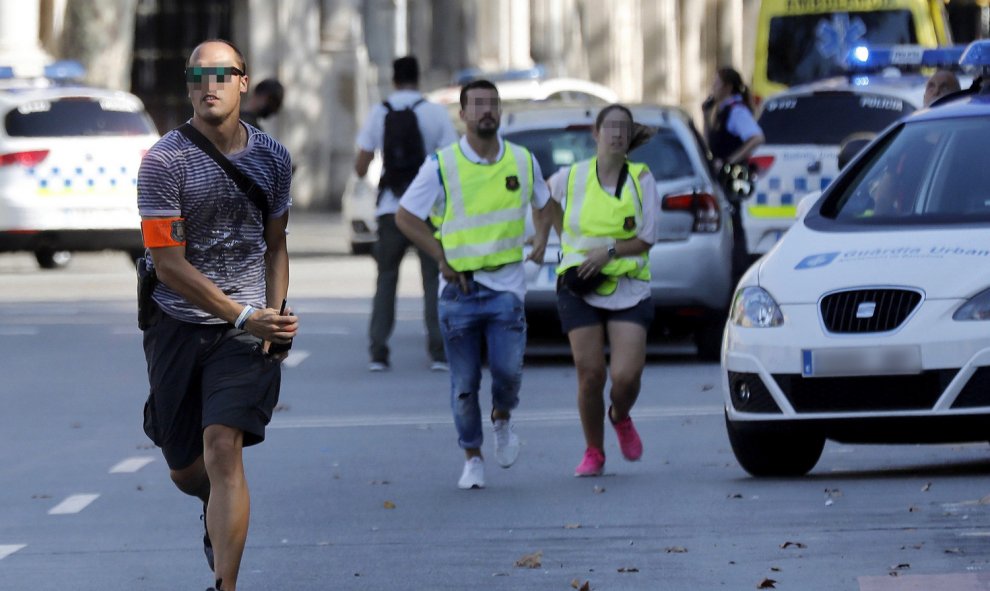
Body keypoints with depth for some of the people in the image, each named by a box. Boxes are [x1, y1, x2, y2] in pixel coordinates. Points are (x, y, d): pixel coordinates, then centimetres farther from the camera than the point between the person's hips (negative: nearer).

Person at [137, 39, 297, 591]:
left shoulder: (272, 156, 5)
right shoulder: (164, 161, -10)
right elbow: (169, 263, -12)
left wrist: (275, 316, 7)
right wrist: (244, 316, -17)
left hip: (247, 328, 1)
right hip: (179, 323, 0)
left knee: (223, 448, -17)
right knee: (184, 469, 10)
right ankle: (221, 509, 47)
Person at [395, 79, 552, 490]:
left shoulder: (522, 161, 5)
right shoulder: (442, 166, -5)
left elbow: (543, 202, 25)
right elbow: (405, 216, 1)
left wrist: (541, 238, 8)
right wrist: (443, 259, -3)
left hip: (506, 285, 1)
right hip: (460, 287, -1)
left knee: (507, 369, -14)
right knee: (464, 383, 1)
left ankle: (503, 419, 19)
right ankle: (472, 459, 17)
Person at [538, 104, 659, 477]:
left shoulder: (641, 179, 0)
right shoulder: (571, 178, 1)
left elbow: (647, 238, -3)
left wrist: (609, 251, -16)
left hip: (628, 289, 0)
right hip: (580, 291, 1)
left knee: (626, 375, -12)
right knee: (591, 375, -5)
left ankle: (621, 419, 24)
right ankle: (593, 453, 14)